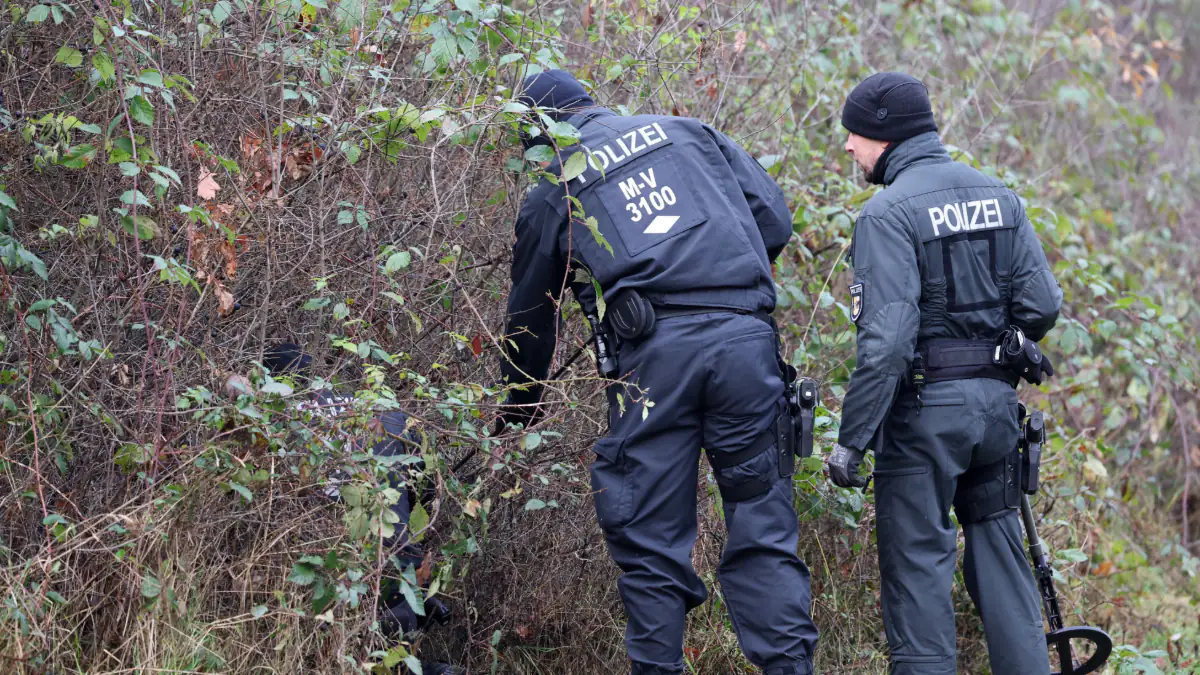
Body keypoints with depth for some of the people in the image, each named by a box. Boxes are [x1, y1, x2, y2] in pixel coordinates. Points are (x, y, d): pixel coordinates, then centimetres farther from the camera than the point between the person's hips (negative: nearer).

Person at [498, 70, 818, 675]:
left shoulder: (551, 192, 19)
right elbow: (775, 220, 16)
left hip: (655, 349, -2)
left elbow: (530, 315, 27)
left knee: (648, 535, 5)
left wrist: (519, 409, 42)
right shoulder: (688, 132, 23)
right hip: (746, 337, 2)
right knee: (762, 526, 6)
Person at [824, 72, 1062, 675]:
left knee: (918, 563, 0)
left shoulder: (889, 212, -14)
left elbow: (885, 339, -21)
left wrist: (852, 438, -18)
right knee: (998, 547, 16)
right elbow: (1042, 305, 4)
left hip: (924, 406, -7)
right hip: (996, 400, 7)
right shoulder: (997, 195, 7)